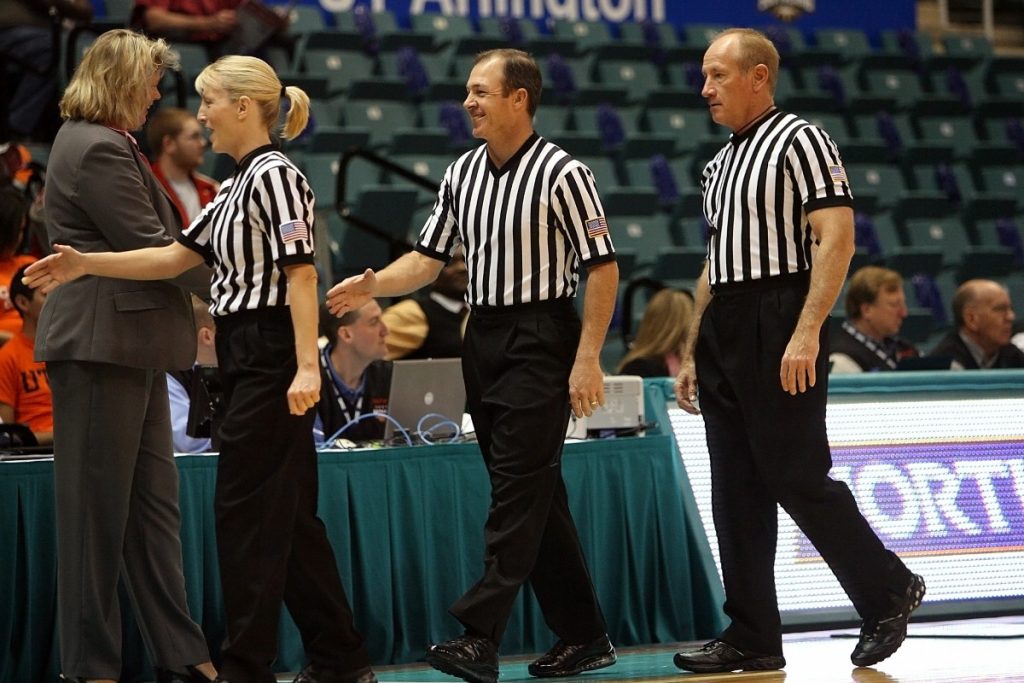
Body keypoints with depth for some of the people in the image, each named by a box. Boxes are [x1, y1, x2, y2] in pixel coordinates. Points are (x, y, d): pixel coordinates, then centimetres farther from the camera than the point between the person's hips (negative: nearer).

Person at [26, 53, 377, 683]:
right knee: (290, 516, 11)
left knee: (246, 509, -6)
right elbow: (177, 256, 14)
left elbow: (300, 274, -20)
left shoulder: (275, 175, -12)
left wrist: (307, 366, -27)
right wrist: (86, 265, 7)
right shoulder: (240, 184, 17)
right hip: (248, 360, 10)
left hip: (270, 357, -10)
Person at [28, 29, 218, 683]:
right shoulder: (98, 150, -15)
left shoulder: (102, 144, 18)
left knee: (153, 504, 10)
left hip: (128, 347, 10)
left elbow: (153, 238, 19)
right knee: (99, 508, -3)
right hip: (102, 346, -10)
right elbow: (151, 248, -16)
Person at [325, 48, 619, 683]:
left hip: (541, 339, -8)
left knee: (519, 491, -11)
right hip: (484, 339, 8)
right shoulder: (463, 173, 11)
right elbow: (429, 258, 13)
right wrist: (373, 286, -6)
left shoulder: (562, 173, -10)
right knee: (535, 494, 10)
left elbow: (603, 266, -10)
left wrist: (588, 357, -15)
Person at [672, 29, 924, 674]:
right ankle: (753, 638, 8)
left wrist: (807, 333, -23)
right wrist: (691, 353, 20)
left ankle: (889, 590, 9)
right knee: (737, 492, 6)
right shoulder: (721, 163, 19)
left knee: (796, 476, -8)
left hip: (779, 325, -8)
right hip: (722, 330, 8)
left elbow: (837, 239, -15)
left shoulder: (800, 140, -6)